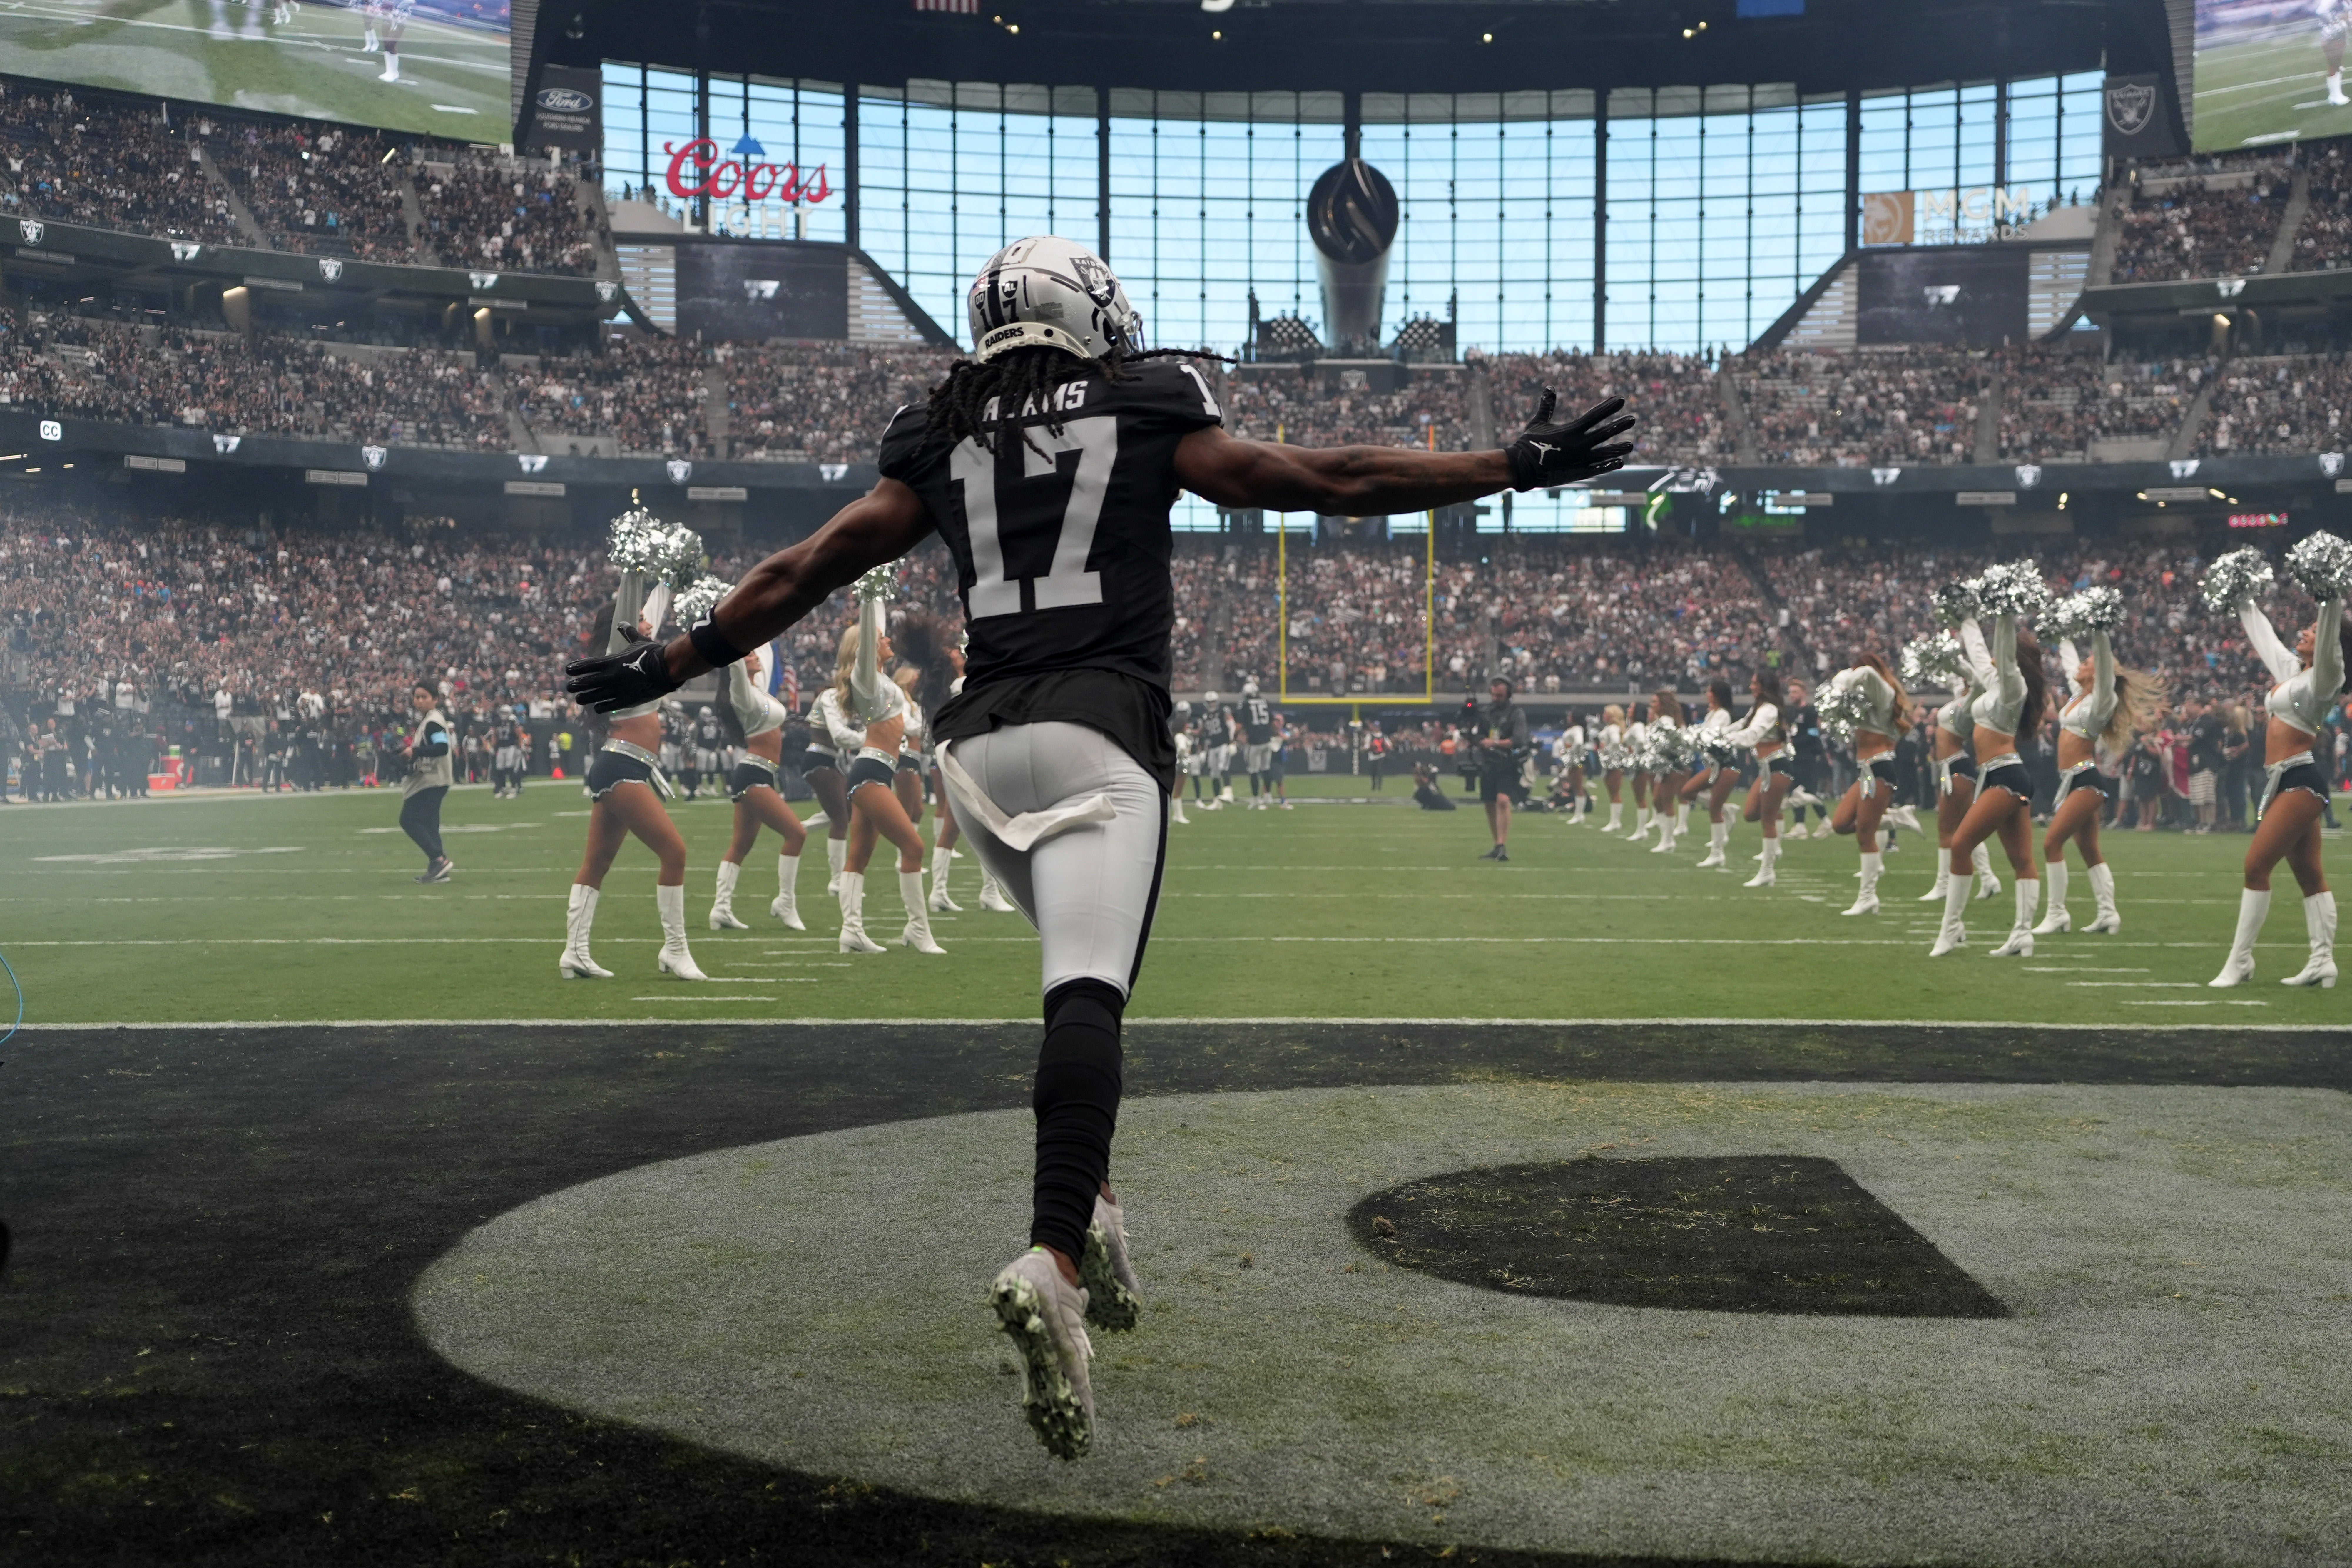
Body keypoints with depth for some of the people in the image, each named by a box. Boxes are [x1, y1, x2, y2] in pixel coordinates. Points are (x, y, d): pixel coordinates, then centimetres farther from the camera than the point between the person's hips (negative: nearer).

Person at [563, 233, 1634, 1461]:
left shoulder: (940, 445, 18)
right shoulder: (1149, 417, 11)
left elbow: (804, 571, 19)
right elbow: (1333, 483, 10)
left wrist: (668, 665, 30)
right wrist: (1516, 468, 17)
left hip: (981, 739, 4)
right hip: (1099, 730, -4)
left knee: (1084, 966, 23)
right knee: (1087, 996, -17)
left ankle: (1089, 1200, 15)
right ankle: (1054, 1257, -34)